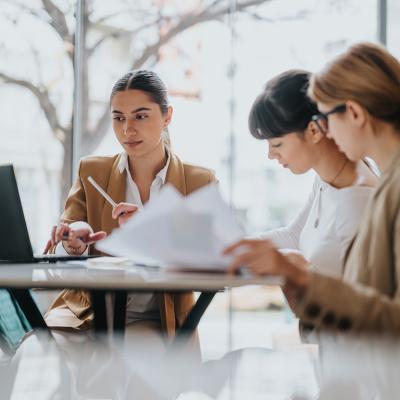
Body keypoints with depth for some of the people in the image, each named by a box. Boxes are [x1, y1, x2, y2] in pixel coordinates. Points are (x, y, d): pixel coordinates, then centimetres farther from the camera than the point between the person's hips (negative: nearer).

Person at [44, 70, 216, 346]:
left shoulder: (200, 182, 4)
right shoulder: (91, 171, 8)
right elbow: (59, 251, 0)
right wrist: (72, 245, -27)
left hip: (157, 320, -1)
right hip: (88, 310, 1)